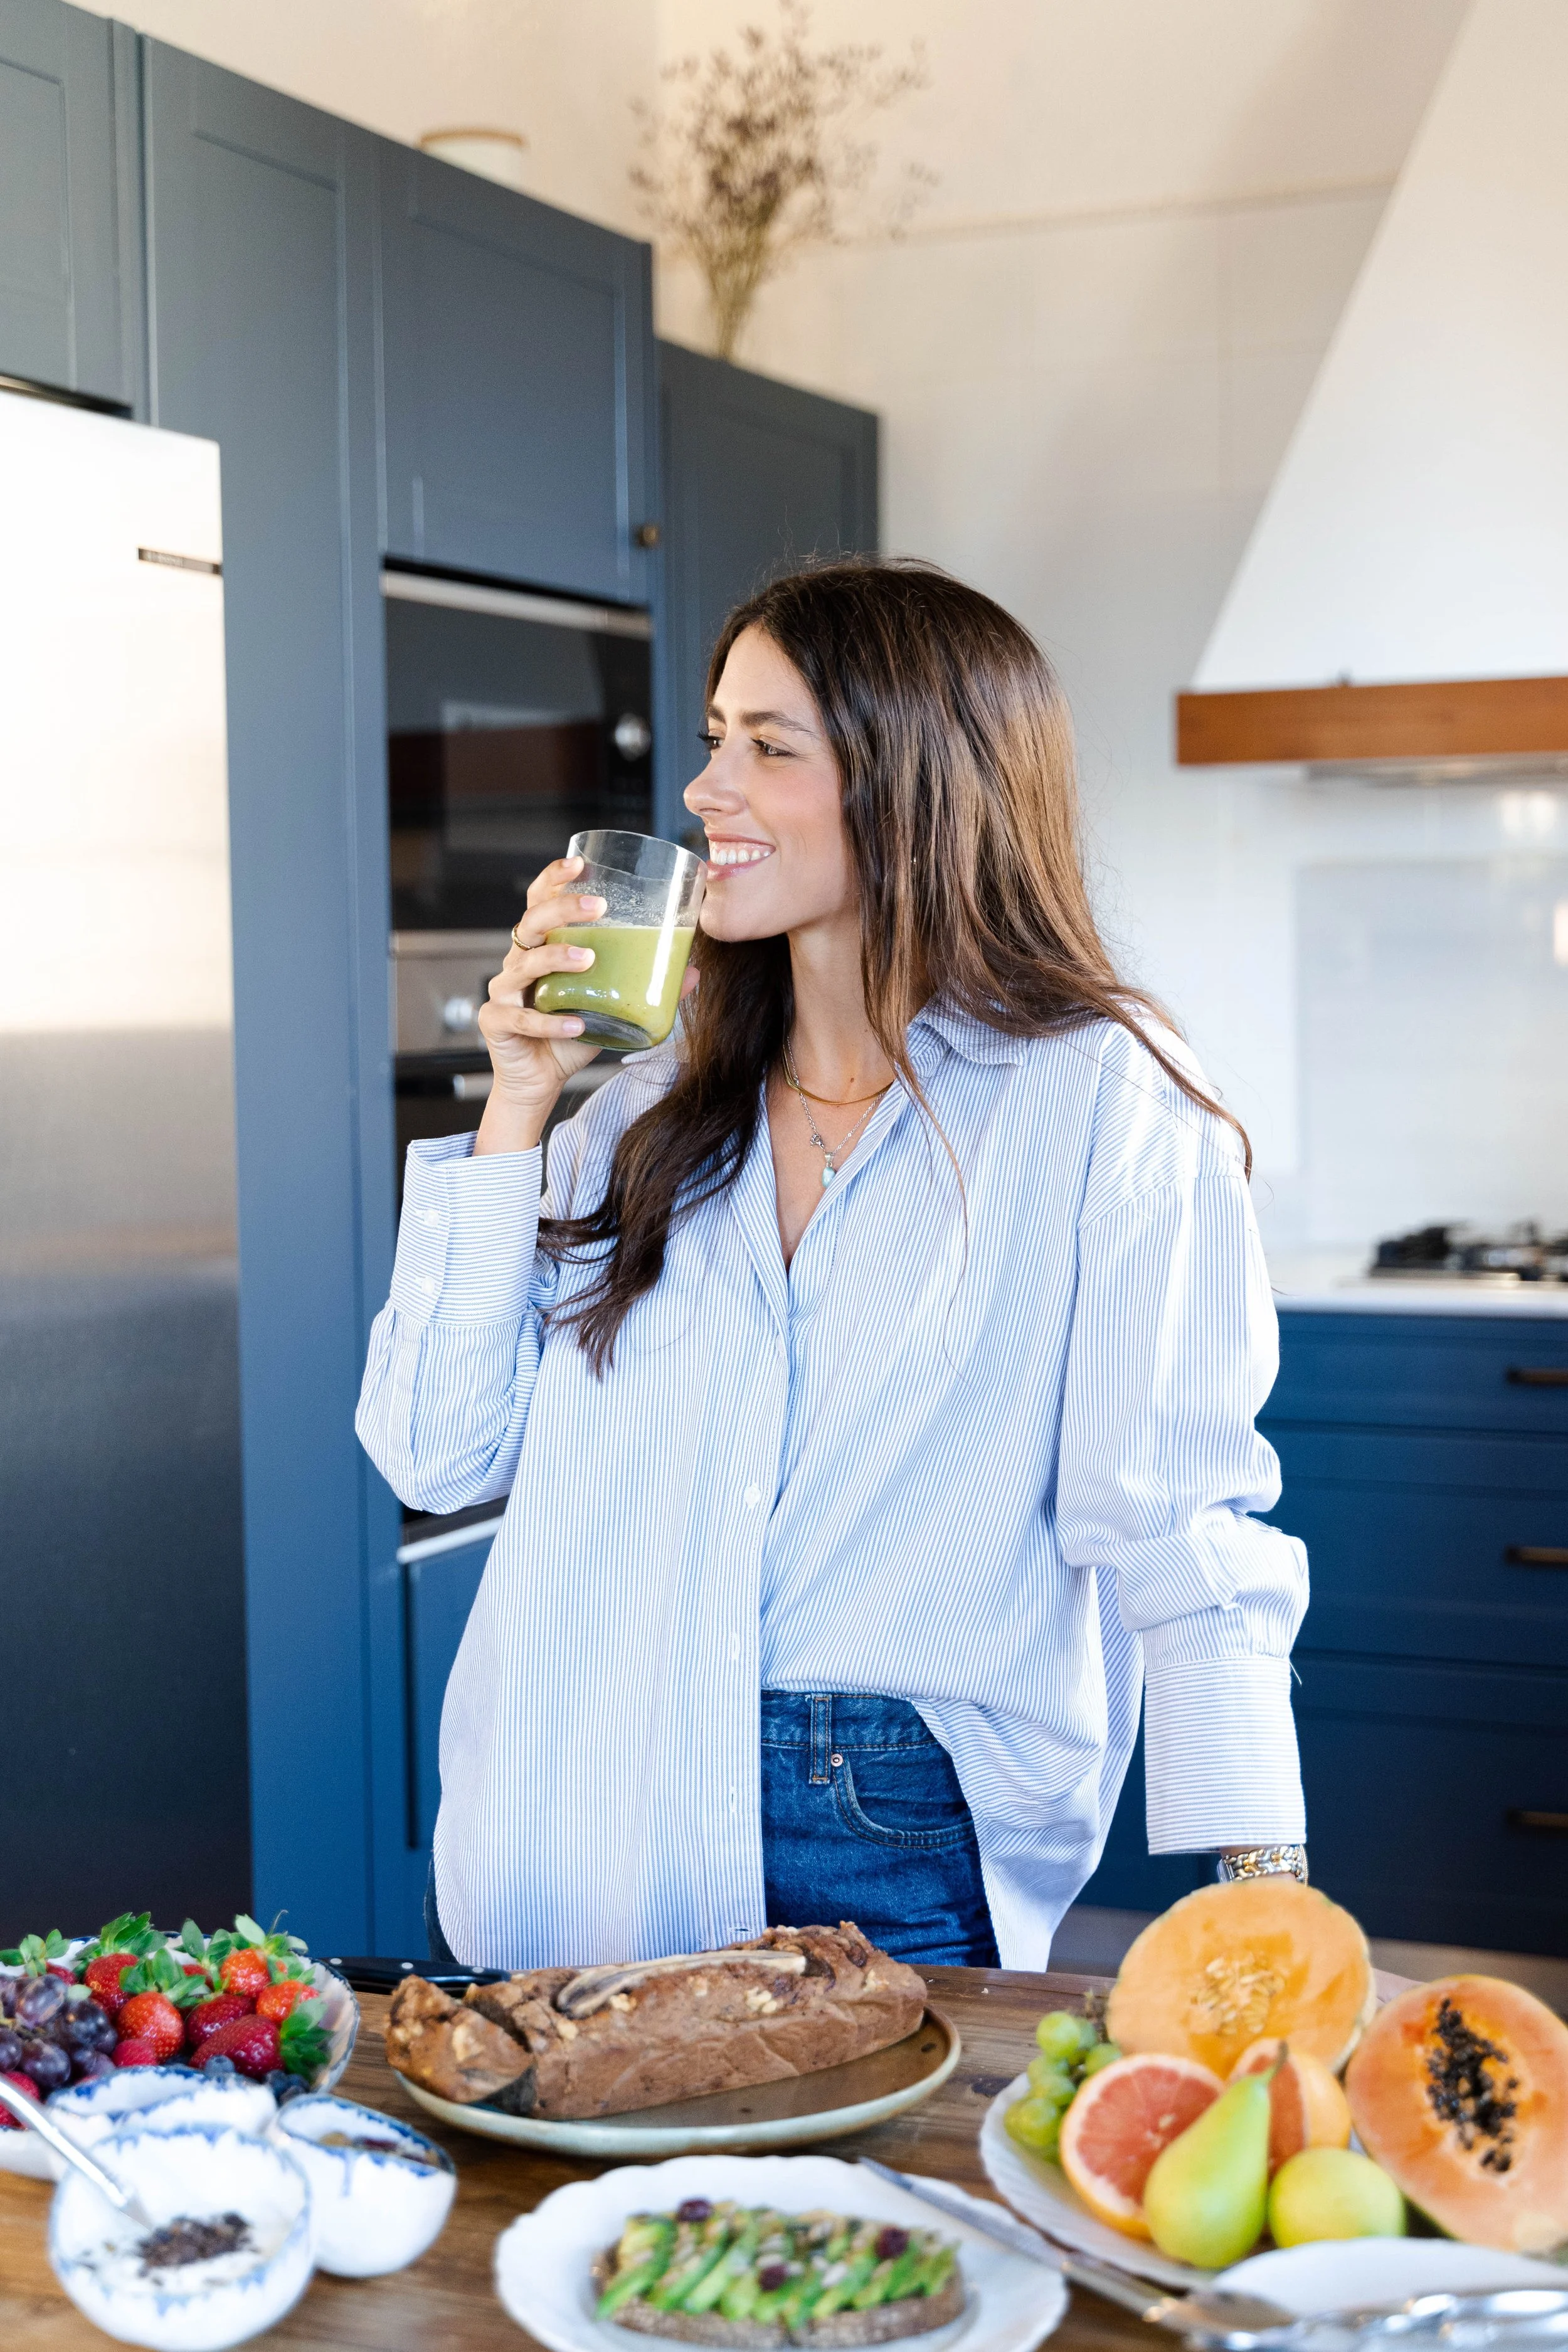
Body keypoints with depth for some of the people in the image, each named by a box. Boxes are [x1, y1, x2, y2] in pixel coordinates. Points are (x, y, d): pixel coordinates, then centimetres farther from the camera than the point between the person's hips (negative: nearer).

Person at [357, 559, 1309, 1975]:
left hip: (905, 1861, -4)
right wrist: (519, 1106, -2)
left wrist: (1264, 1888, -21)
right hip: (594, 1846, 4)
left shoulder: (1098, 1099, -6)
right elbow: (440, 1454, 4)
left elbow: (1179, 1520, -12)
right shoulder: (657, 1104, 9)